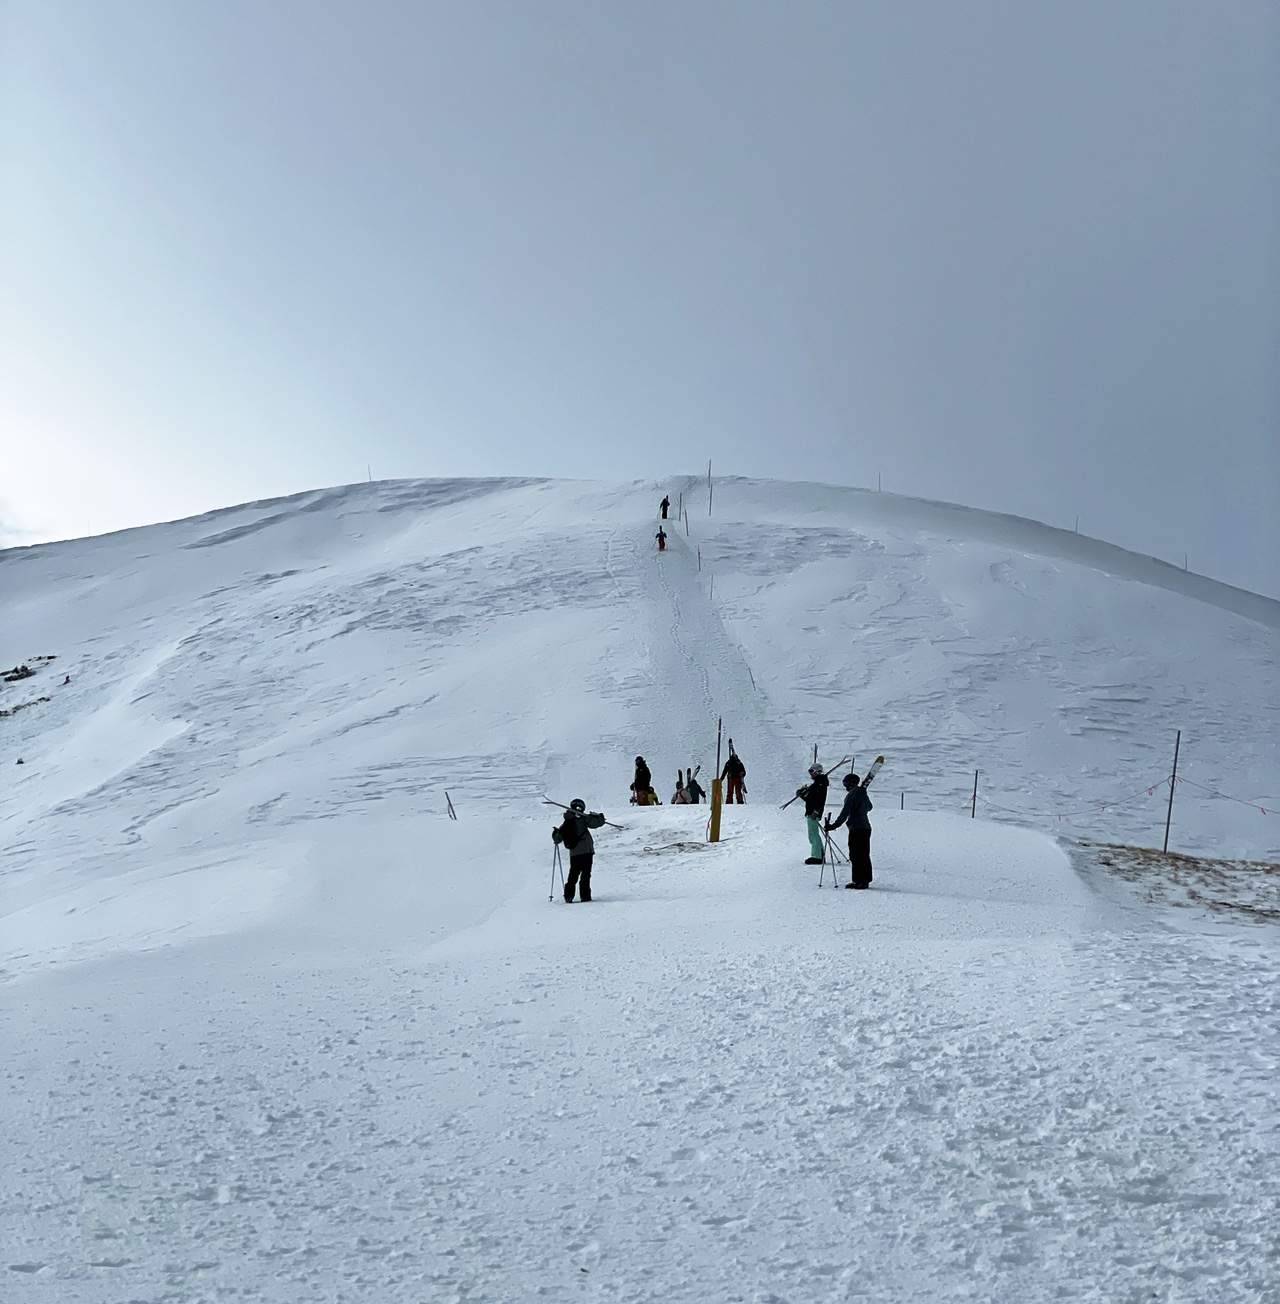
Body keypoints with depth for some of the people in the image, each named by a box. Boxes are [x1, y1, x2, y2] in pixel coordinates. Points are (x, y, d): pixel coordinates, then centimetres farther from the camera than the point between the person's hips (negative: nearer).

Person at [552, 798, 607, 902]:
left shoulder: (565, 824, 11)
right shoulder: (582, 819, -3)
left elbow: (557, 839, 19)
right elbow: (596, 822, -12)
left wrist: (555, 833, 42)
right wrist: (600, 817, 10)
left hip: (573, 854, 5)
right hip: (586, 851, -5)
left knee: (573, 875, 14)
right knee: (585, 874, -2)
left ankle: (568, 895, 5)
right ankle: (585, 895, -8)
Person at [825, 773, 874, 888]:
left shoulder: (851, 794, -11)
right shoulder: (863, 793, 13)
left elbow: (845, 813, -17)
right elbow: (869, 807, 31)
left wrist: (834, 825, -16)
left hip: (856, 829, -9)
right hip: (866, 828, 9)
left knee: (855, 856, -5)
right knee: (864, 855, 12)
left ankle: (858, 881, -7)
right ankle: (866, 880, 14)